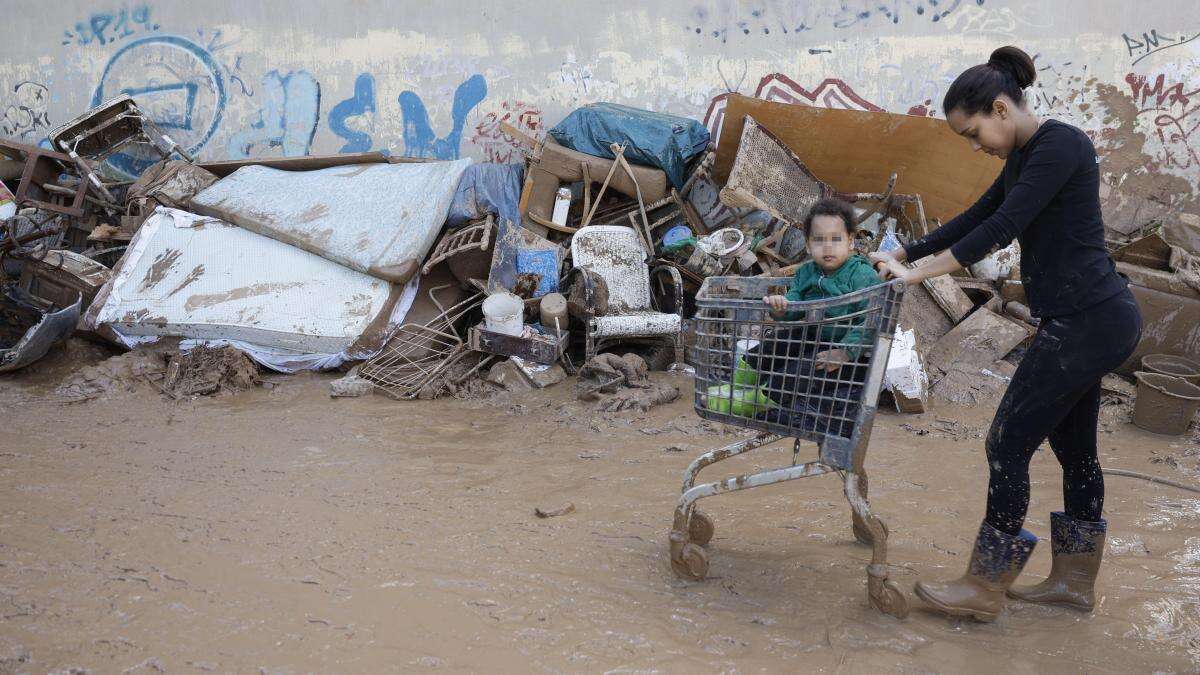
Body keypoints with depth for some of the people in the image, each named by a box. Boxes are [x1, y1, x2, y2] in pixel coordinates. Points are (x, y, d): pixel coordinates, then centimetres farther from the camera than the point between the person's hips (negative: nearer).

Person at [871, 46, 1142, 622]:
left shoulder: (1060, 146, -16)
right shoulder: (1024, 158, 14)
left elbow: (1001, 227, -21)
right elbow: (976, 218, 22)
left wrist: (919, 274, -18)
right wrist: (903, 254, 18)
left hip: (1086, 323, -10)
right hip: (1091, 321, 10)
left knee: (1009, 443, -4)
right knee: (1073, 448, 15)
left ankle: (983, 590, 5)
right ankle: (1074, 580, 26)